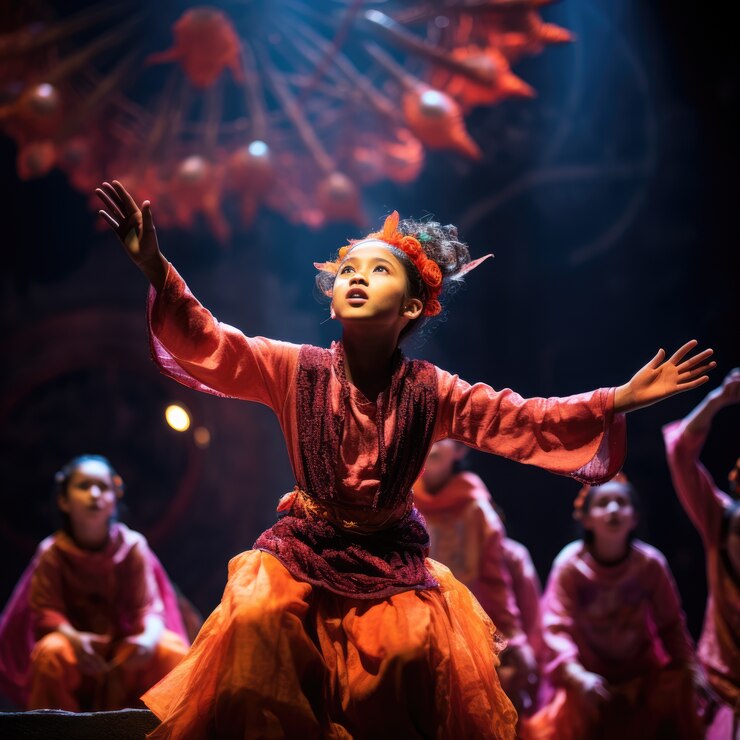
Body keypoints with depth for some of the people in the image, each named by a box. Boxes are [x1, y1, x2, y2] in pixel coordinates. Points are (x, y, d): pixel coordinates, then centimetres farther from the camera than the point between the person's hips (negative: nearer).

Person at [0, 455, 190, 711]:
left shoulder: (132, 546, -8)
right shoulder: (52, 553, -10)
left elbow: (148, 606, -11)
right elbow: (45, 609, -14)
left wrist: (149, 637, -34)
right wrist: (73, 638, -35)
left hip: (124, 643, 1)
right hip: (75, 639, -1)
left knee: (171, 649, -25)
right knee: (51, 652, -35)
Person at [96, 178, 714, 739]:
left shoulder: (431, 391, -4)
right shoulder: (297, 370, -5)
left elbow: (525, 421, -5)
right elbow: (211, 346, -16)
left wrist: (618, 401, -16)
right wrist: (157, 271, -32)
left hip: (393, 557, 0)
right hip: (306, 547, 0)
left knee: (410, 647, -23)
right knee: (258, 620, -25)